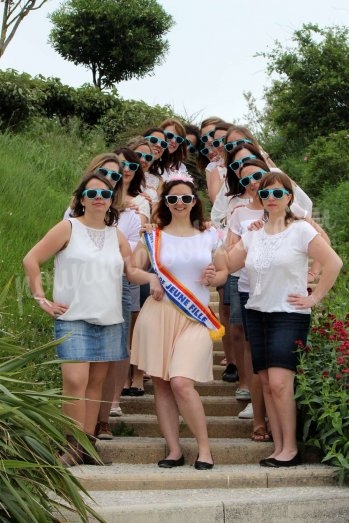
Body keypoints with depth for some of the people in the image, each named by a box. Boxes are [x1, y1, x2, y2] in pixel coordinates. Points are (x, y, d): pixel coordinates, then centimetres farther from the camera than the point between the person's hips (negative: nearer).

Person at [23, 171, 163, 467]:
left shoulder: (117, 236, 12)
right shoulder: (68, 228, -1)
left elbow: (130, 271, 19)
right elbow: (32, 260, -2)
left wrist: (151, 277, -2)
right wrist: (41, 299, -7)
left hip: (109, 321, 5)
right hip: (73, 319, -5)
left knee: (96, 383, 8)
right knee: (75, 381, -16)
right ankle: (74, 446, -6)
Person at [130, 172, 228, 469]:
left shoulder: (209, 236, 11)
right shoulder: (153, 237, 8)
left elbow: (223, 272, 18)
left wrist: (212, 278, -2)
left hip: (196, 318, -1)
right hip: (158, 314, 2)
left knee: (181, 382, -16)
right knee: (161, 384, 2)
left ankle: (204, 447, -1)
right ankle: (174, 450, 13)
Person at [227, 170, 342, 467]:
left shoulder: (301, 230, -5)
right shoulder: (253, 234, 11)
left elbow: (333, 263, -8)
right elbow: (227, 264, 7)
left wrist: (315, 298, -7)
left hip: (290, 315, -6)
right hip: (257, 314, 6)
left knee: (279, 382, -15)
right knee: (267, 384, 5)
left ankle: (290, 448, -4)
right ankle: (278, 447, 11)